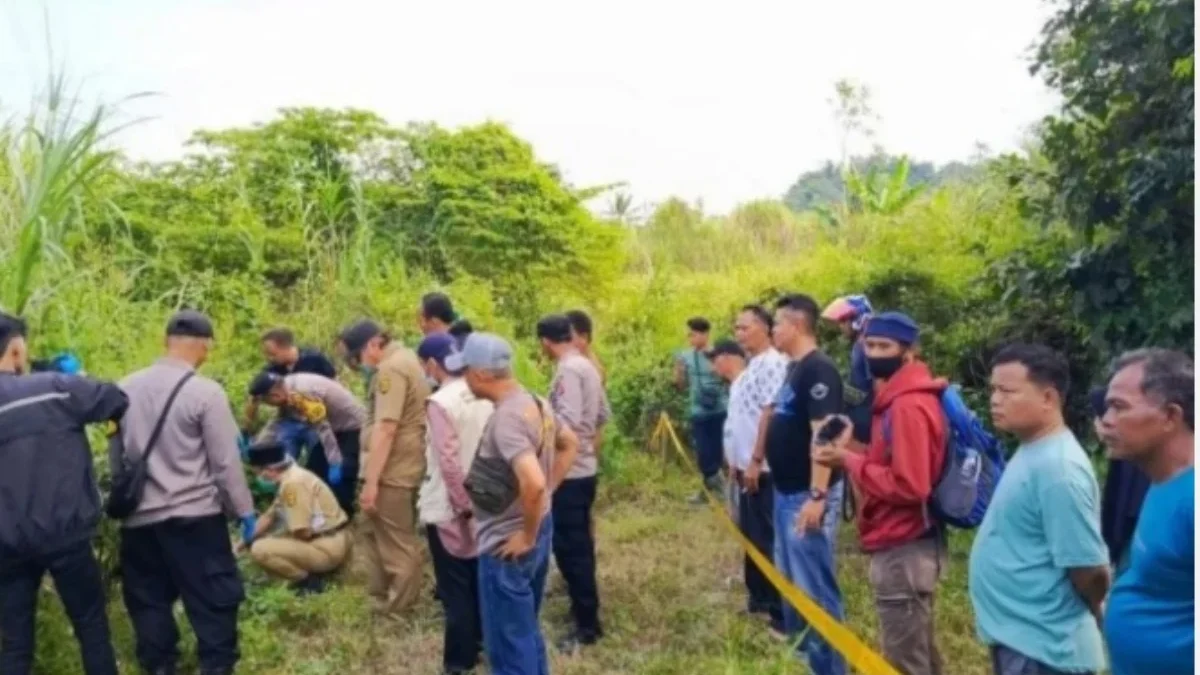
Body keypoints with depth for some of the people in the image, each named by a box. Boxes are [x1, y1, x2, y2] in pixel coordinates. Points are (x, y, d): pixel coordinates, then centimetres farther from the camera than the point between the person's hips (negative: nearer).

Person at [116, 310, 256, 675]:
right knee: (214, 597, 7)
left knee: (148, 599, 17)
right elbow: (225, 461, -12)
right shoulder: (205, 392, -15)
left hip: (138, 516, 6)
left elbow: (115, 455, 13)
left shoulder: (126, 388, 2)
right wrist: (244, 510, -1)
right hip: (194, 514, -5)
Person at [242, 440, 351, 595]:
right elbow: (269, 516, 21)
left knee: (260, 549, -19)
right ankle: (312, 573, 13)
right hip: (327, 542, 11)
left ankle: (309, 581, -6)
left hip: (328, 549, -11)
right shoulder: (290, 478, 11)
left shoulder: (293, 483, -20)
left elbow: (303, 532, -21)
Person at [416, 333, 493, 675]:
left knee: (454, 587, 5)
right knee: (476, 576, 21)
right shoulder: (482, 396, 1)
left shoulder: (440, 402, -20)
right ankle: (480, 638, 36)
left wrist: (462, 505, -15)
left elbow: (448, 461, -24)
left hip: (449, 508, -7)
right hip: (479, 502, 7)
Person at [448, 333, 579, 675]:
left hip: (508, 545, -9)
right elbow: (570, 444, 17)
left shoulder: (506, 418, -26)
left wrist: (527, 535, -22)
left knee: (508, 645, 7)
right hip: (539, 527, 9)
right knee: (527, 631, 25)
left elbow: (533, 482, -37)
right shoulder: (535, 403, 3)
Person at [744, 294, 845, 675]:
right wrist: (757, 460, 25)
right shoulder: (794, 368, 12)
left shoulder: (819, 369, -19)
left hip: (807, 494, -10)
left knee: (813, 581, -1)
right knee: (790, 575, 20)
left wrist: (817, 496, -29)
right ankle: (798, 643, 36)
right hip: (786, 490, 10)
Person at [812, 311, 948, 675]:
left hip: (903, 550, -11)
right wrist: (853, 448, 0)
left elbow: (908, 485, -26)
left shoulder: (908, 405, -20)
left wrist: (848, 461, -18)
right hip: (909, 545, 11)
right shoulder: (898, 399, 12)